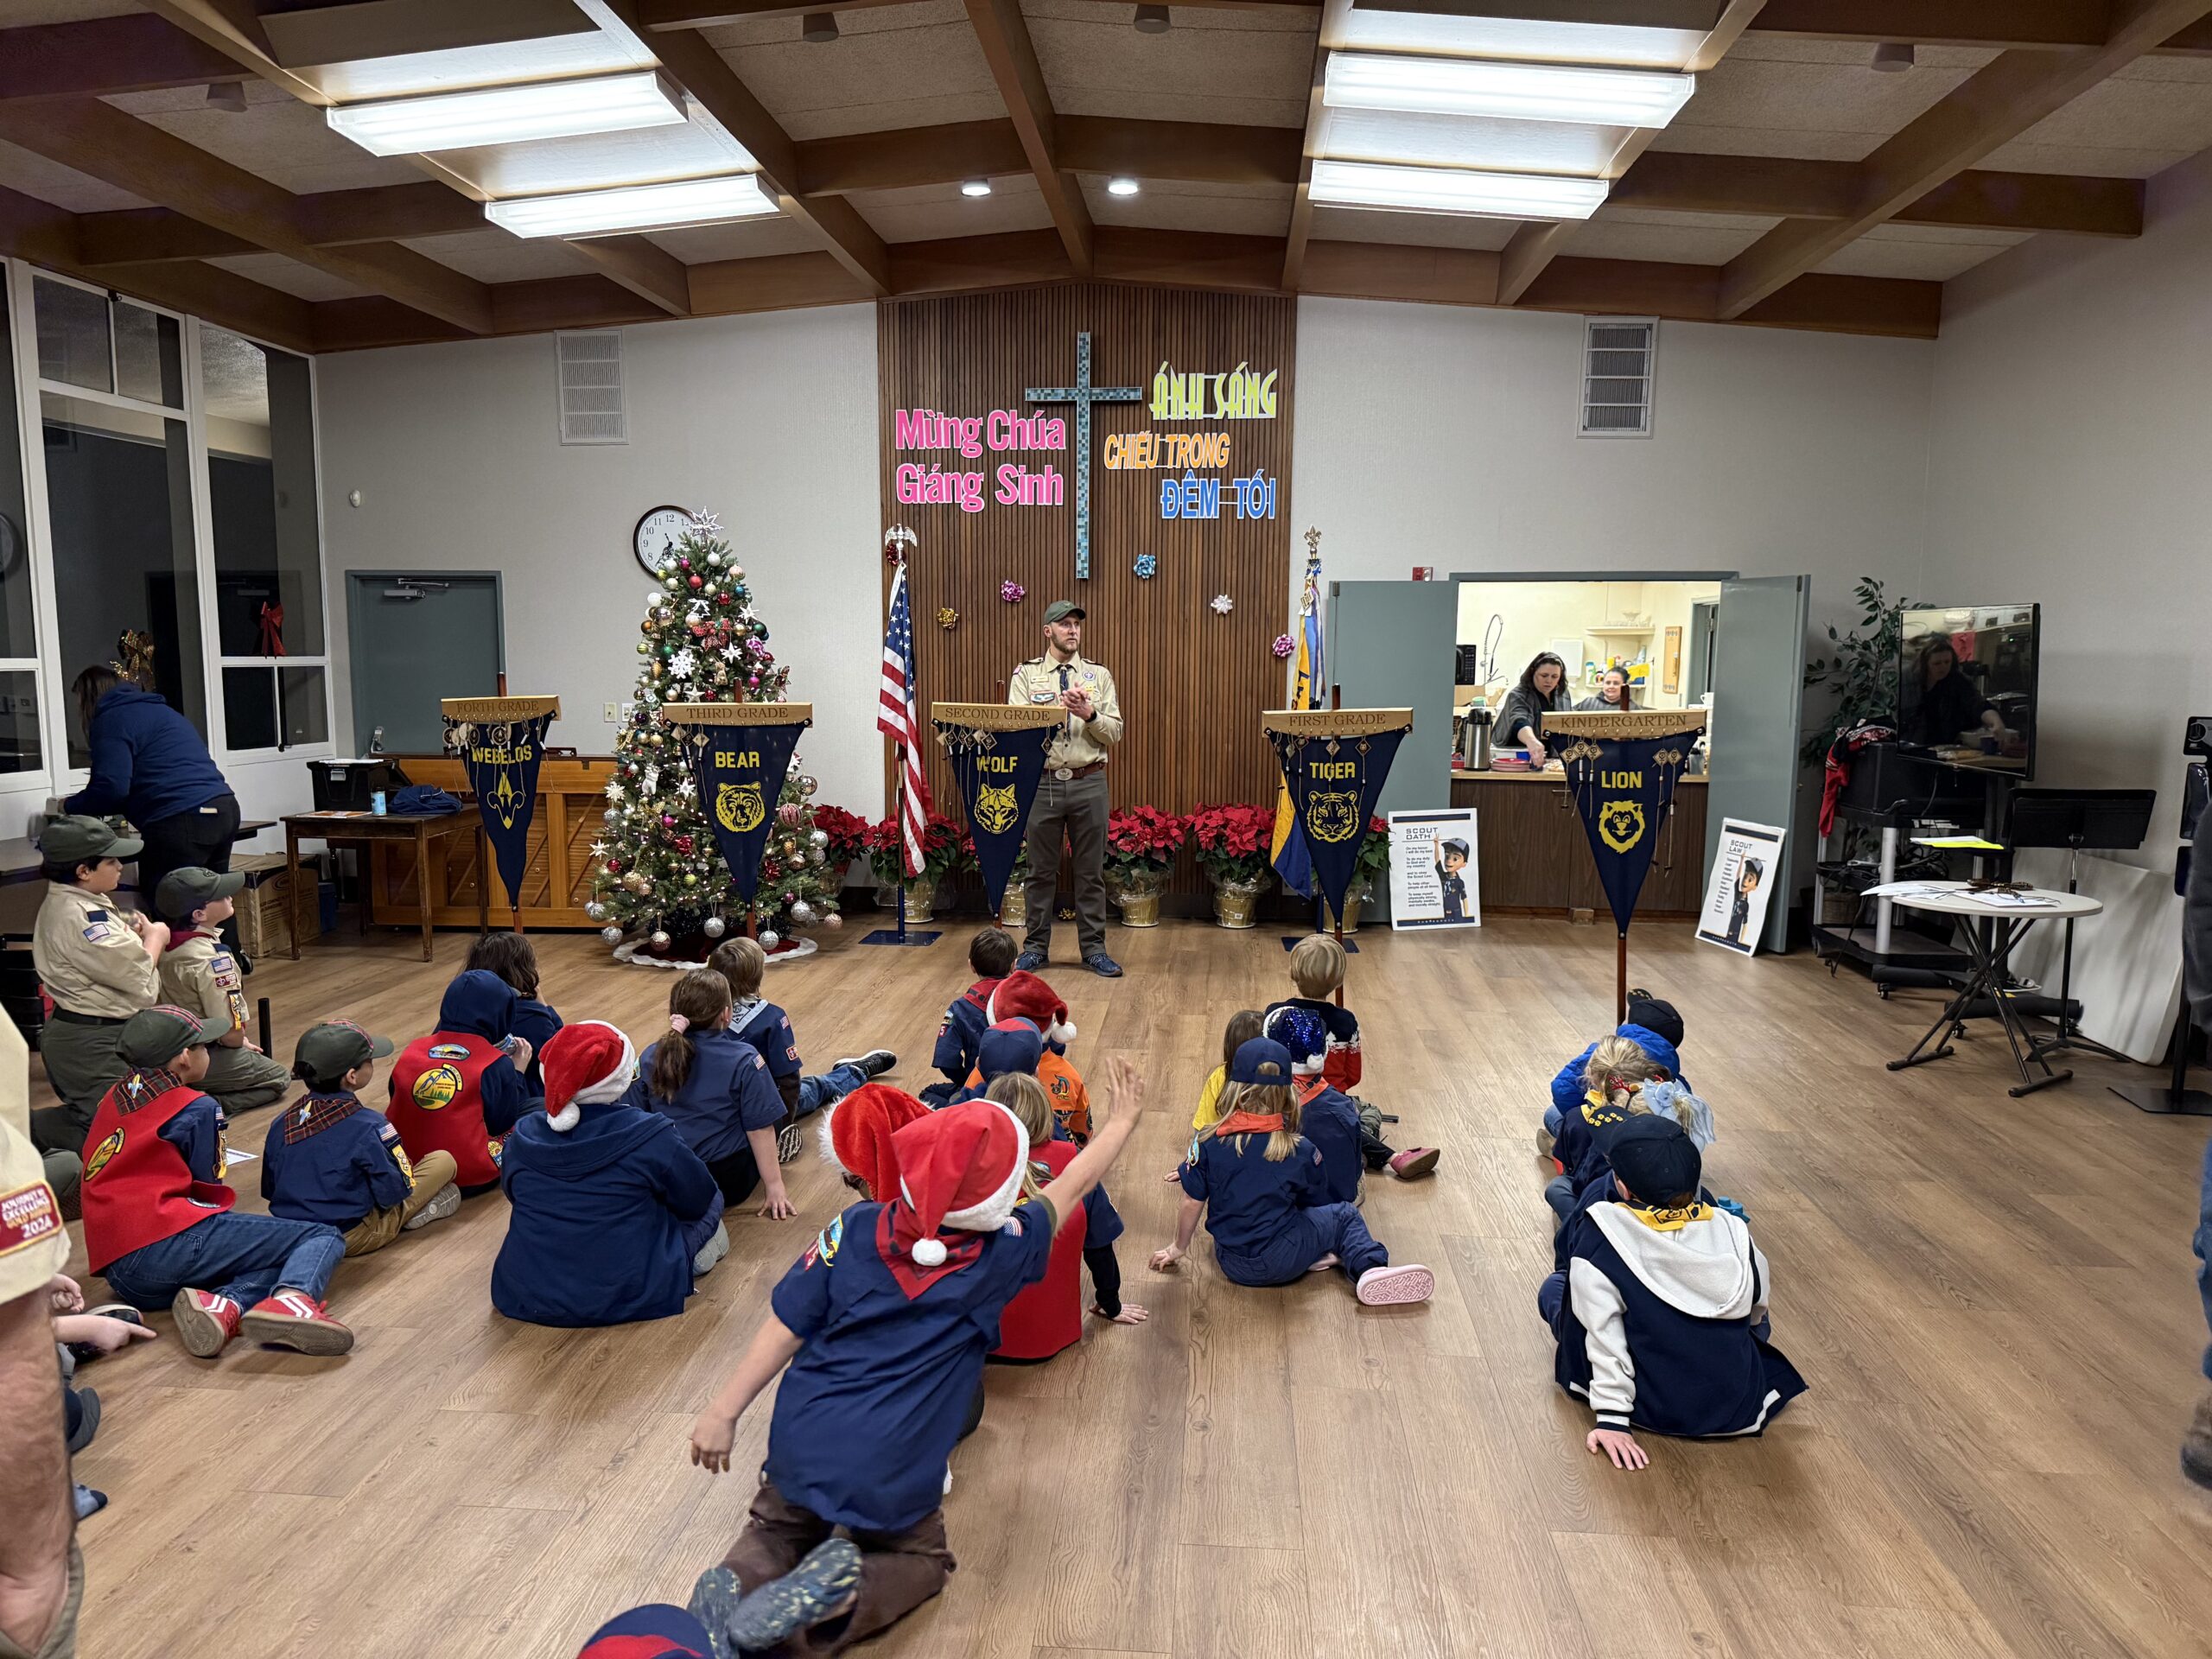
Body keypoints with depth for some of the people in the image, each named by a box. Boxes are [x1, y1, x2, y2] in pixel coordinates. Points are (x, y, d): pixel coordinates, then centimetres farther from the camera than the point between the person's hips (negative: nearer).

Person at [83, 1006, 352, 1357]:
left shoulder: (114, 1098, 20)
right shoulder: (196, 1108, -1)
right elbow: (209, 1188, 5)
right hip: (169, 1243, -8)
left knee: (273, 1262, 17)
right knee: (324, 1237, -7)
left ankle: (222, 1306, -16)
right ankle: (290, 1299, -40)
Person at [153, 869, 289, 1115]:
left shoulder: (168, 946, -3)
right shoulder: (211, 959, -28)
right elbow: (231, 1032, -26)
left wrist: (240, 1041, 10)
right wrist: (241, 1043, -3)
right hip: (203, 1060, -8)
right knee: (279, 1078, 14)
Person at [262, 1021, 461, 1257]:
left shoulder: (281, 1122, -2)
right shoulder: (367, 1125, -21)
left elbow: (268, 1190, 8)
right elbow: (394, 1191, -16)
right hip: (350, 1239, -7)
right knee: (444, 1161, 0)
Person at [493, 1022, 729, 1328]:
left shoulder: (521, 1137, -6)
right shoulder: (649, 1137, -18)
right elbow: (699, 1199, -2)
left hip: (527, 1300, 4)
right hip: (631, 1299, -4)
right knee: (711, 1201, 16)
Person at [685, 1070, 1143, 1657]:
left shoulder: (854, 1229, -8)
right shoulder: (999, 1255, -11)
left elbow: (786, 1326, -5)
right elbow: (1072, 1187, 3)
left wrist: (724, 1410, 3)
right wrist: (1121, 1121, 17)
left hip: (801, 1446, 3)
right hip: (890, 1483, -2)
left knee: (778, 1528, 29)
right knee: (921, 1559, 24)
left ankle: (742, 1580, -3)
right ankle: (845, 1595, -6)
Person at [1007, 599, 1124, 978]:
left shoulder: (1099, 675, 8)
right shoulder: (1026, 675, 5)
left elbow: (1115, 732, 3)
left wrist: (1089, 714, -16)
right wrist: (1057, 709, -20)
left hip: (1089, 782, 1)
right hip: (1042, 781, -1)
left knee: (1091, 870, 6)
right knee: (1041, 869, 7)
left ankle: (1093, 948, 16)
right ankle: (1036, 947, 18)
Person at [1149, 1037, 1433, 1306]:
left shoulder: (1210, 1144, -10)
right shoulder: (1299, 1150, -12)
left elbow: (1192, 1202, -2)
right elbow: (1314, 1202, 3)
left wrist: (1178, 1248, 15)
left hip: (1232, 1265, 3)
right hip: (1282, 1262, -3)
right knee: (1343, 1215, 18)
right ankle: (1369, 1268, -6)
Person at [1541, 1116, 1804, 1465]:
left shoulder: (1600, 1230, -23)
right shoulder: (1732, 1229, -12)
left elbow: (1601, 1328, -22)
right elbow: (1756, 1307, 5)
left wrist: (1612, 1418, -15)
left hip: (1650, 1408, -4)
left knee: (1554, 1288, 15)